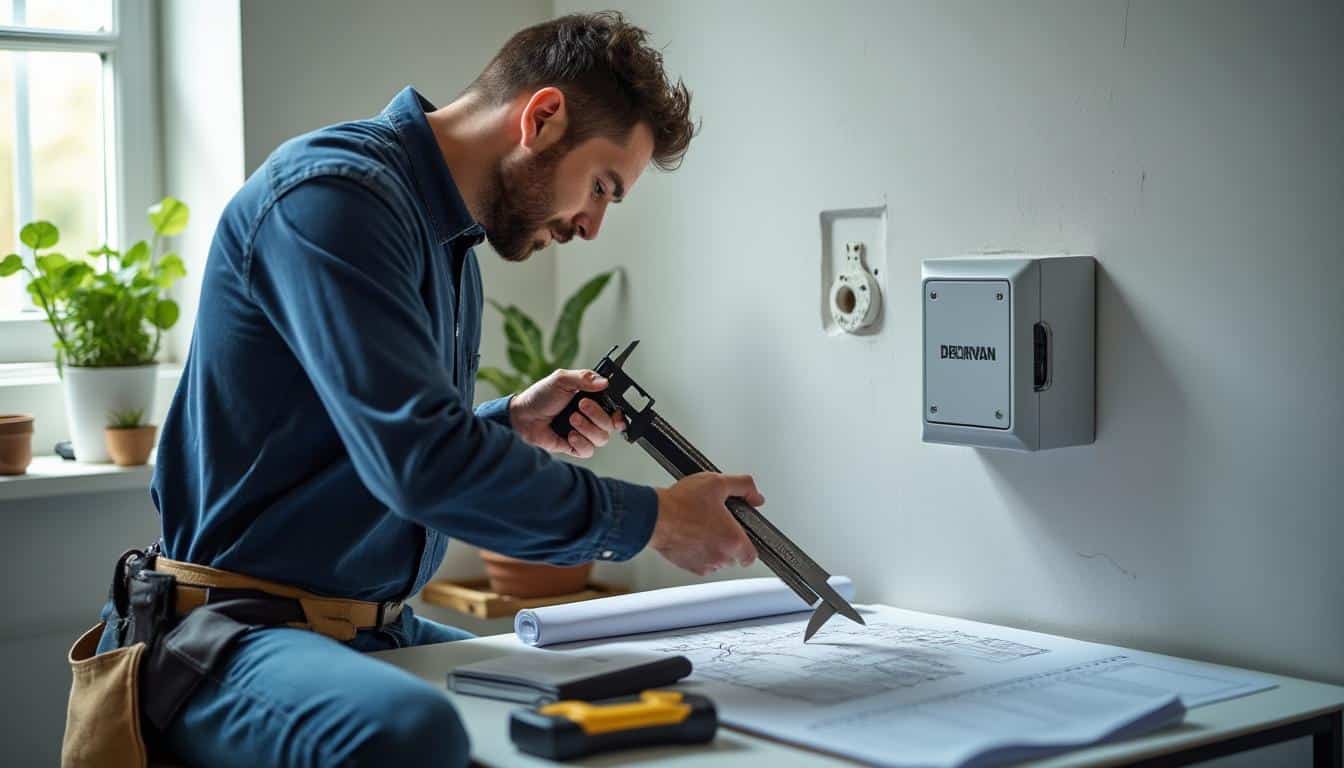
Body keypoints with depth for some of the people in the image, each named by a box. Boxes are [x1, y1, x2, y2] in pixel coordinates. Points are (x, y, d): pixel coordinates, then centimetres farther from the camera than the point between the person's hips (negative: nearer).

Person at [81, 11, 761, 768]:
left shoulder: (450, 244, 15)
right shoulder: (332, 190, -16)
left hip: (378, 629, 10)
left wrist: (511, 423, 4)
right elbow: (418, 462, -26)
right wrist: (651, 518, -16)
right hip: (242, 628, -10)